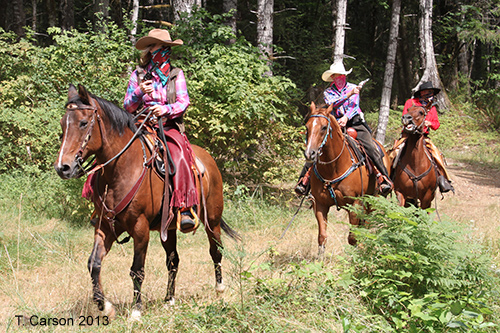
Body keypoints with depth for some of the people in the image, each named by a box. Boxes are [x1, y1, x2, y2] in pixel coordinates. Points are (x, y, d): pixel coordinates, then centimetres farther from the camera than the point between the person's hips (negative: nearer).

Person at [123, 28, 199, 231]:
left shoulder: (176, 75, 11)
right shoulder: (138, 75, 11)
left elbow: (184, 102, 0)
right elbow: (128, 107, 8)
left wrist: (166, 109, -20)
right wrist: (139, 93, -12)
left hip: (169, 128, -1)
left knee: (179, 154, -35)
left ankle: (186, 210, -40)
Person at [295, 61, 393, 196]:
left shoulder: (353, 88, 11)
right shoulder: (328, 92, 12)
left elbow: (354, 105, -4)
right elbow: (332, 104, -10)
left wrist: (346, 117, -23)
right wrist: (349, 94, -21)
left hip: (354, 122, -1)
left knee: (370, 148, -22)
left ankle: (384, 179, -21)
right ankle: (304, 180, -11)